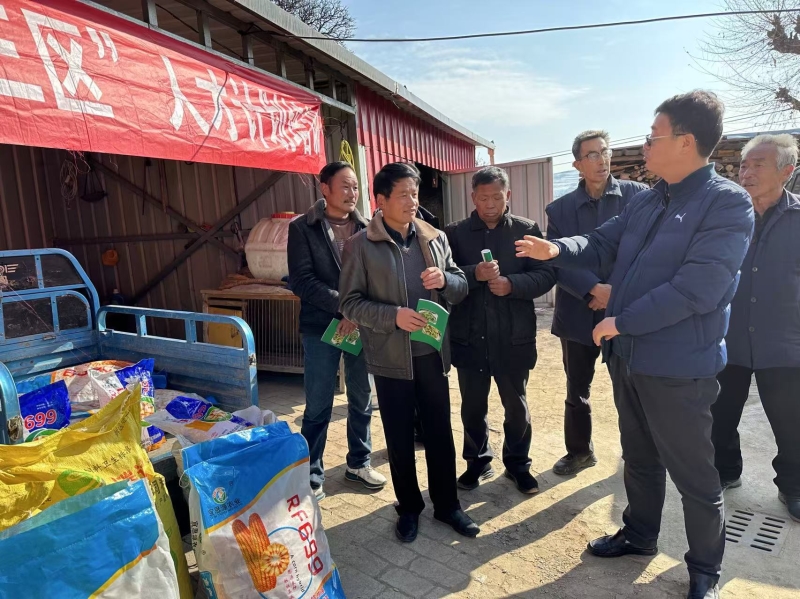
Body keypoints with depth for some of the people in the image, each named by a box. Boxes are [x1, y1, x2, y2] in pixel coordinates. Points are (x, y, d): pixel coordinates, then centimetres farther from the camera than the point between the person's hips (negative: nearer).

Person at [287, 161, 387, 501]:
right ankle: (312, 474, 23)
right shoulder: (303, 229, -3)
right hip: (321, 328, -3)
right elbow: (302, 281, -11)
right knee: (318, 408, 5)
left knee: (362, 400, 13)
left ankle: (358, 463, 32)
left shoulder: (365, 229, 5)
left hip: (362, 326, 3)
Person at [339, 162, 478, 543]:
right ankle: (409, 508, 33)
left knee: (440, 432, 14)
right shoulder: (361, 245, -7)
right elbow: (349, 302, -9)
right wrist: (393, 315, -22)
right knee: (399, 437, 12)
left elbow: (462, 287, 8)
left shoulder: (436, 238, 4)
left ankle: (447, 504, 34)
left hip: (432, 353, 3)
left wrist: (445, 280, -15)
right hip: (390, 357, -3)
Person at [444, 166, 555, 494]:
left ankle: (518, 464, 35)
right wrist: (474, 274, -23)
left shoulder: (527, 230, 1)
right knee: (472, 405, 13)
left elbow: (547, 274, -5)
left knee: (516, 404, 15)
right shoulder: (455, 233, 2)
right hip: (469, 336, 1)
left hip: (514, 336, 0)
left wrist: (512, 284, -20)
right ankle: (478, 462, 34)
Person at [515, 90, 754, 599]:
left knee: (693, 472, 10)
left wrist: (622, 322, -18)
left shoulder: (728, 203, -16)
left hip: (679, 366, -7)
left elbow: (696, 288, -24)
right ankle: (639, 534, 44)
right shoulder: (646, 201, 9)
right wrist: (558, 250, -10)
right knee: (640, 457, 23)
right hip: (629, 356, 8)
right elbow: (603, 245, 11)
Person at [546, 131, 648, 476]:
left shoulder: (638, 196, -2)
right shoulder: (560, 209, 2)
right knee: (576, 390, 15)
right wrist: (594, 290, -19)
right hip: (579, 314, 2)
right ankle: (579, 451, 36)